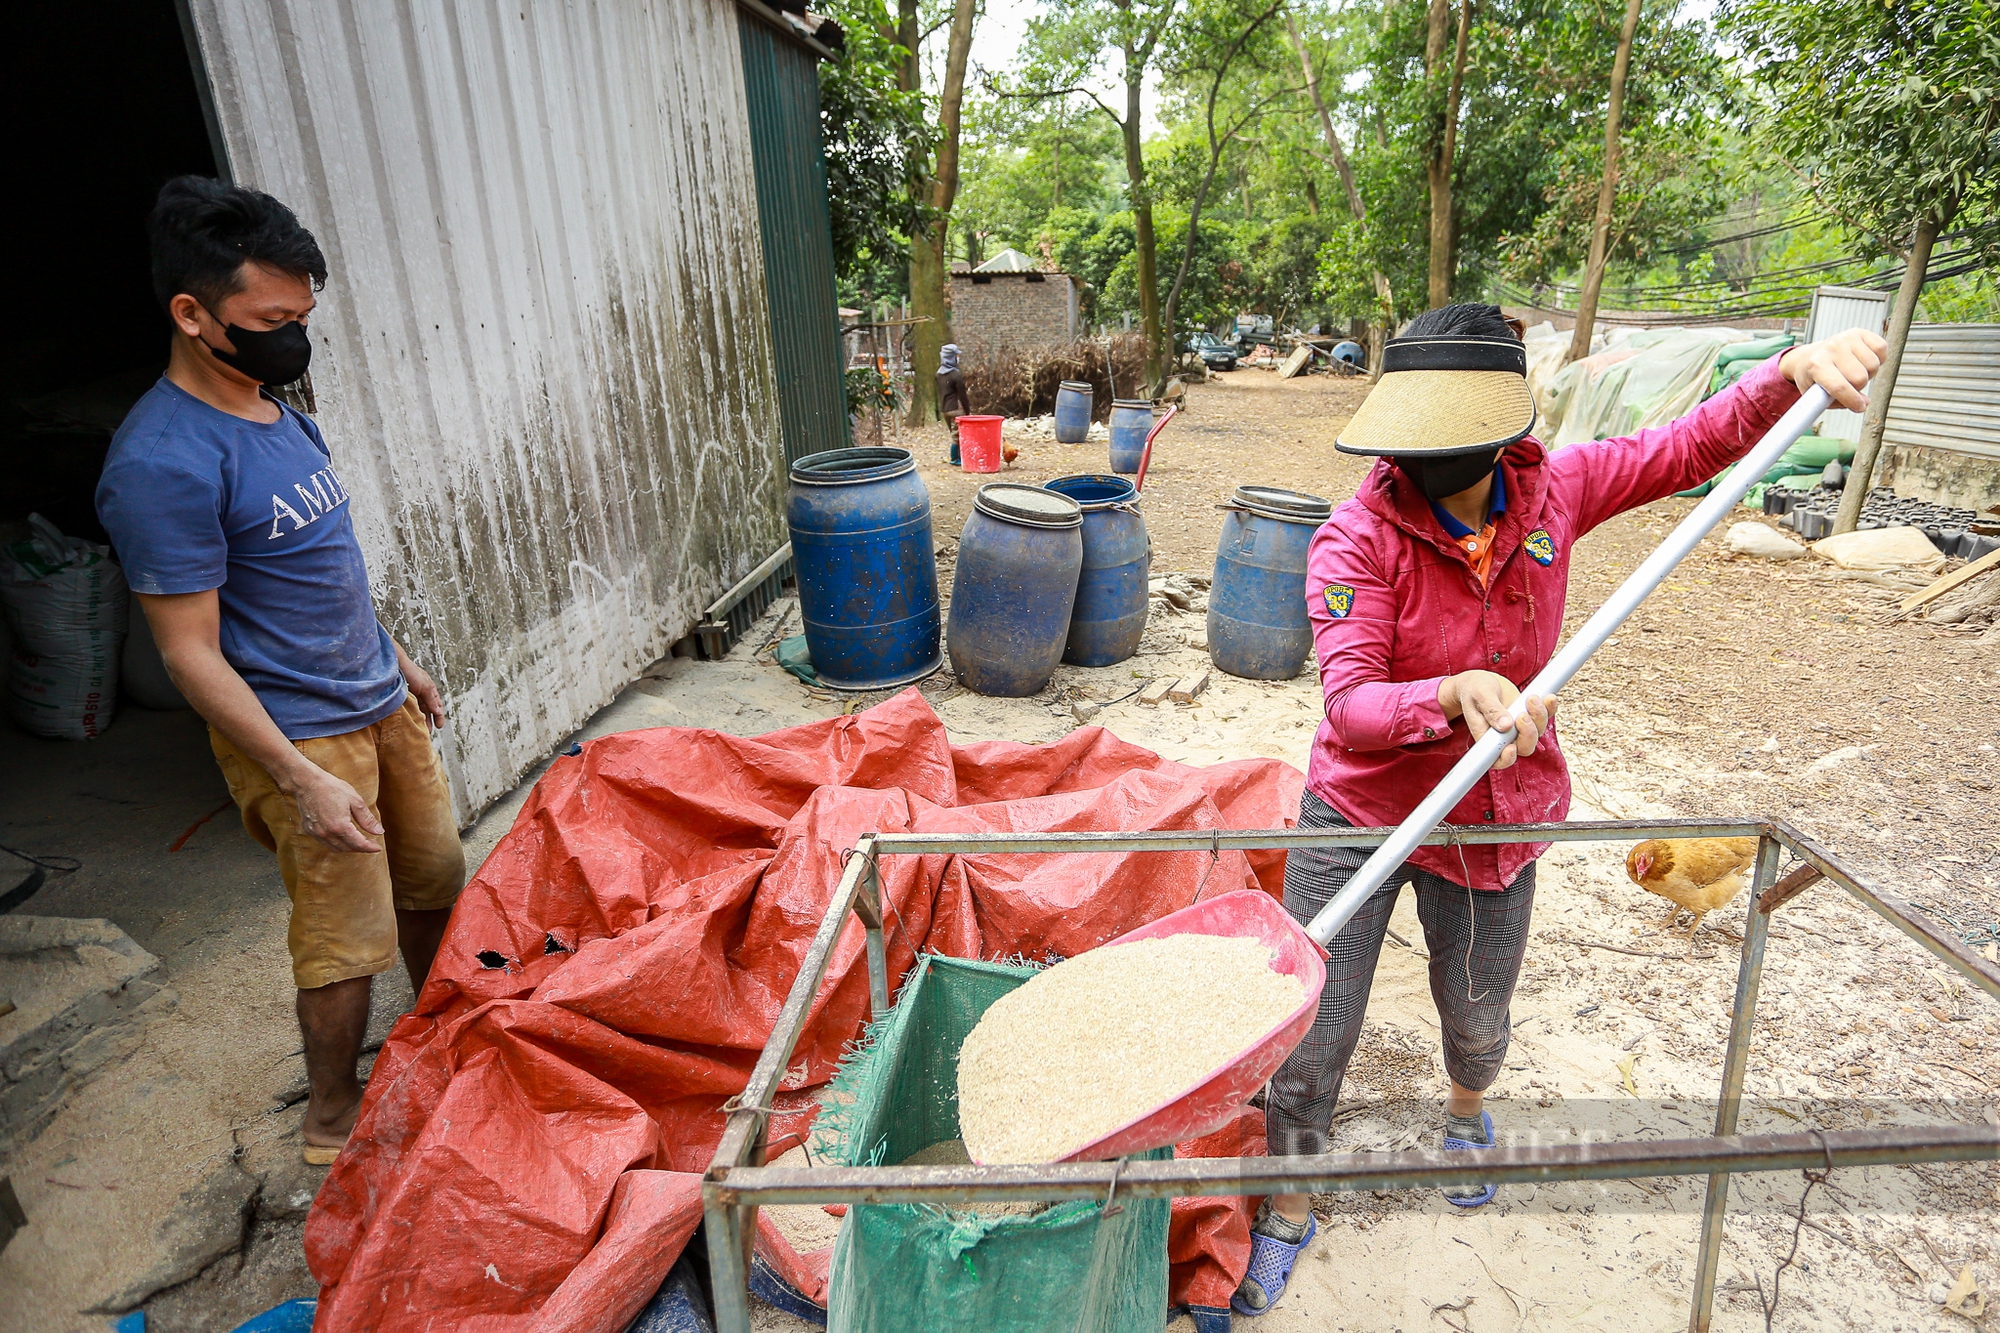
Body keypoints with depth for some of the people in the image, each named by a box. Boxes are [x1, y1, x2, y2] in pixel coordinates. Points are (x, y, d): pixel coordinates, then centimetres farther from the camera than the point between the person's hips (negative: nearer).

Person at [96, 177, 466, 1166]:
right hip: (296, 734, -8)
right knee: (347, 940, 4)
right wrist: (301, 780, -24)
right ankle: (331, 1124, 27)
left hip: (379, 701, 8)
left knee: (435, 878, 19)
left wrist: (398, 660, 21)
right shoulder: (163, 463, -21)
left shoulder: (275, 409, 6)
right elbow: (191, 652, -21)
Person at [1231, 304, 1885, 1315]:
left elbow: (1695, 444, 5)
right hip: (1359, 810, -3)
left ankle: (1466, 1113, 62)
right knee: (1308, 1038, 2)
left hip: (1495, 814, 4)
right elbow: (1350, 703, -29)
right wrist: (1457, 692, -47)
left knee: (1477, 1018, 24)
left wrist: (1795, 371, -13)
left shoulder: (1552, 490, -8)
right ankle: (1288, 1212, 32)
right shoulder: (1356, 539, -22)